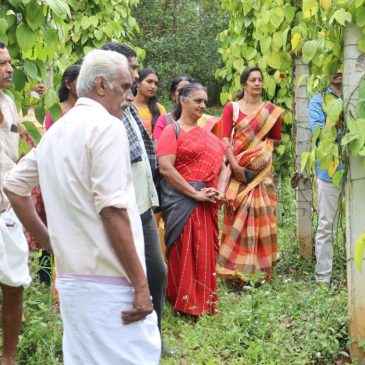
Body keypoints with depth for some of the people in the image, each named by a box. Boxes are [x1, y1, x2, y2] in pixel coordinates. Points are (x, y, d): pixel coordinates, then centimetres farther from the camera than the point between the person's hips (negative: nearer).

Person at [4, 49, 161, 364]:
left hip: (71, 278, 9)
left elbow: (14, 186, 24)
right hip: (109, 282, -9)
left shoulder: (55, 132, 15)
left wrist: (47, 239, 21)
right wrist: (140, 284, -16)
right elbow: (112, 210, -18)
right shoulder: (107, 125, -10)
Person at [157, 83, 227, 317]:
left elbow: (221, 164, 17)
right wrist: (195, 194, -17)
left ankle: (205, 302, 22)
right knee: (185, 253, -3)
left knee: (206, 252, 11)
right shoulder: (172, 131, -4)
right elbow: (165, 168, -16)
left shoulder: (207, 133, 18)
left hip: (208, 204, 7)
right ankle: (186, 304, 6)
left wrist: (221, 190, -4)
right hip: (182, 201, -7)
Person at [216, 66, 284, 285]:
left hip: (262, 170, 2)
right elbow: (225, 139, -6)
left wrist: (261, 144, 0)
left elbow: (277, 139, 17)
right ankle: (239, 270, 1)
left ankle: (259, 271, 7)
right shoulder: (231, 108, 3)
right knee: (239, 218, -3)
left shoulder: (271, 110, 10)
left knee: (261, 217, 1)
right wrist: (234, 165, -17)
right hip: (239, 170, -2)